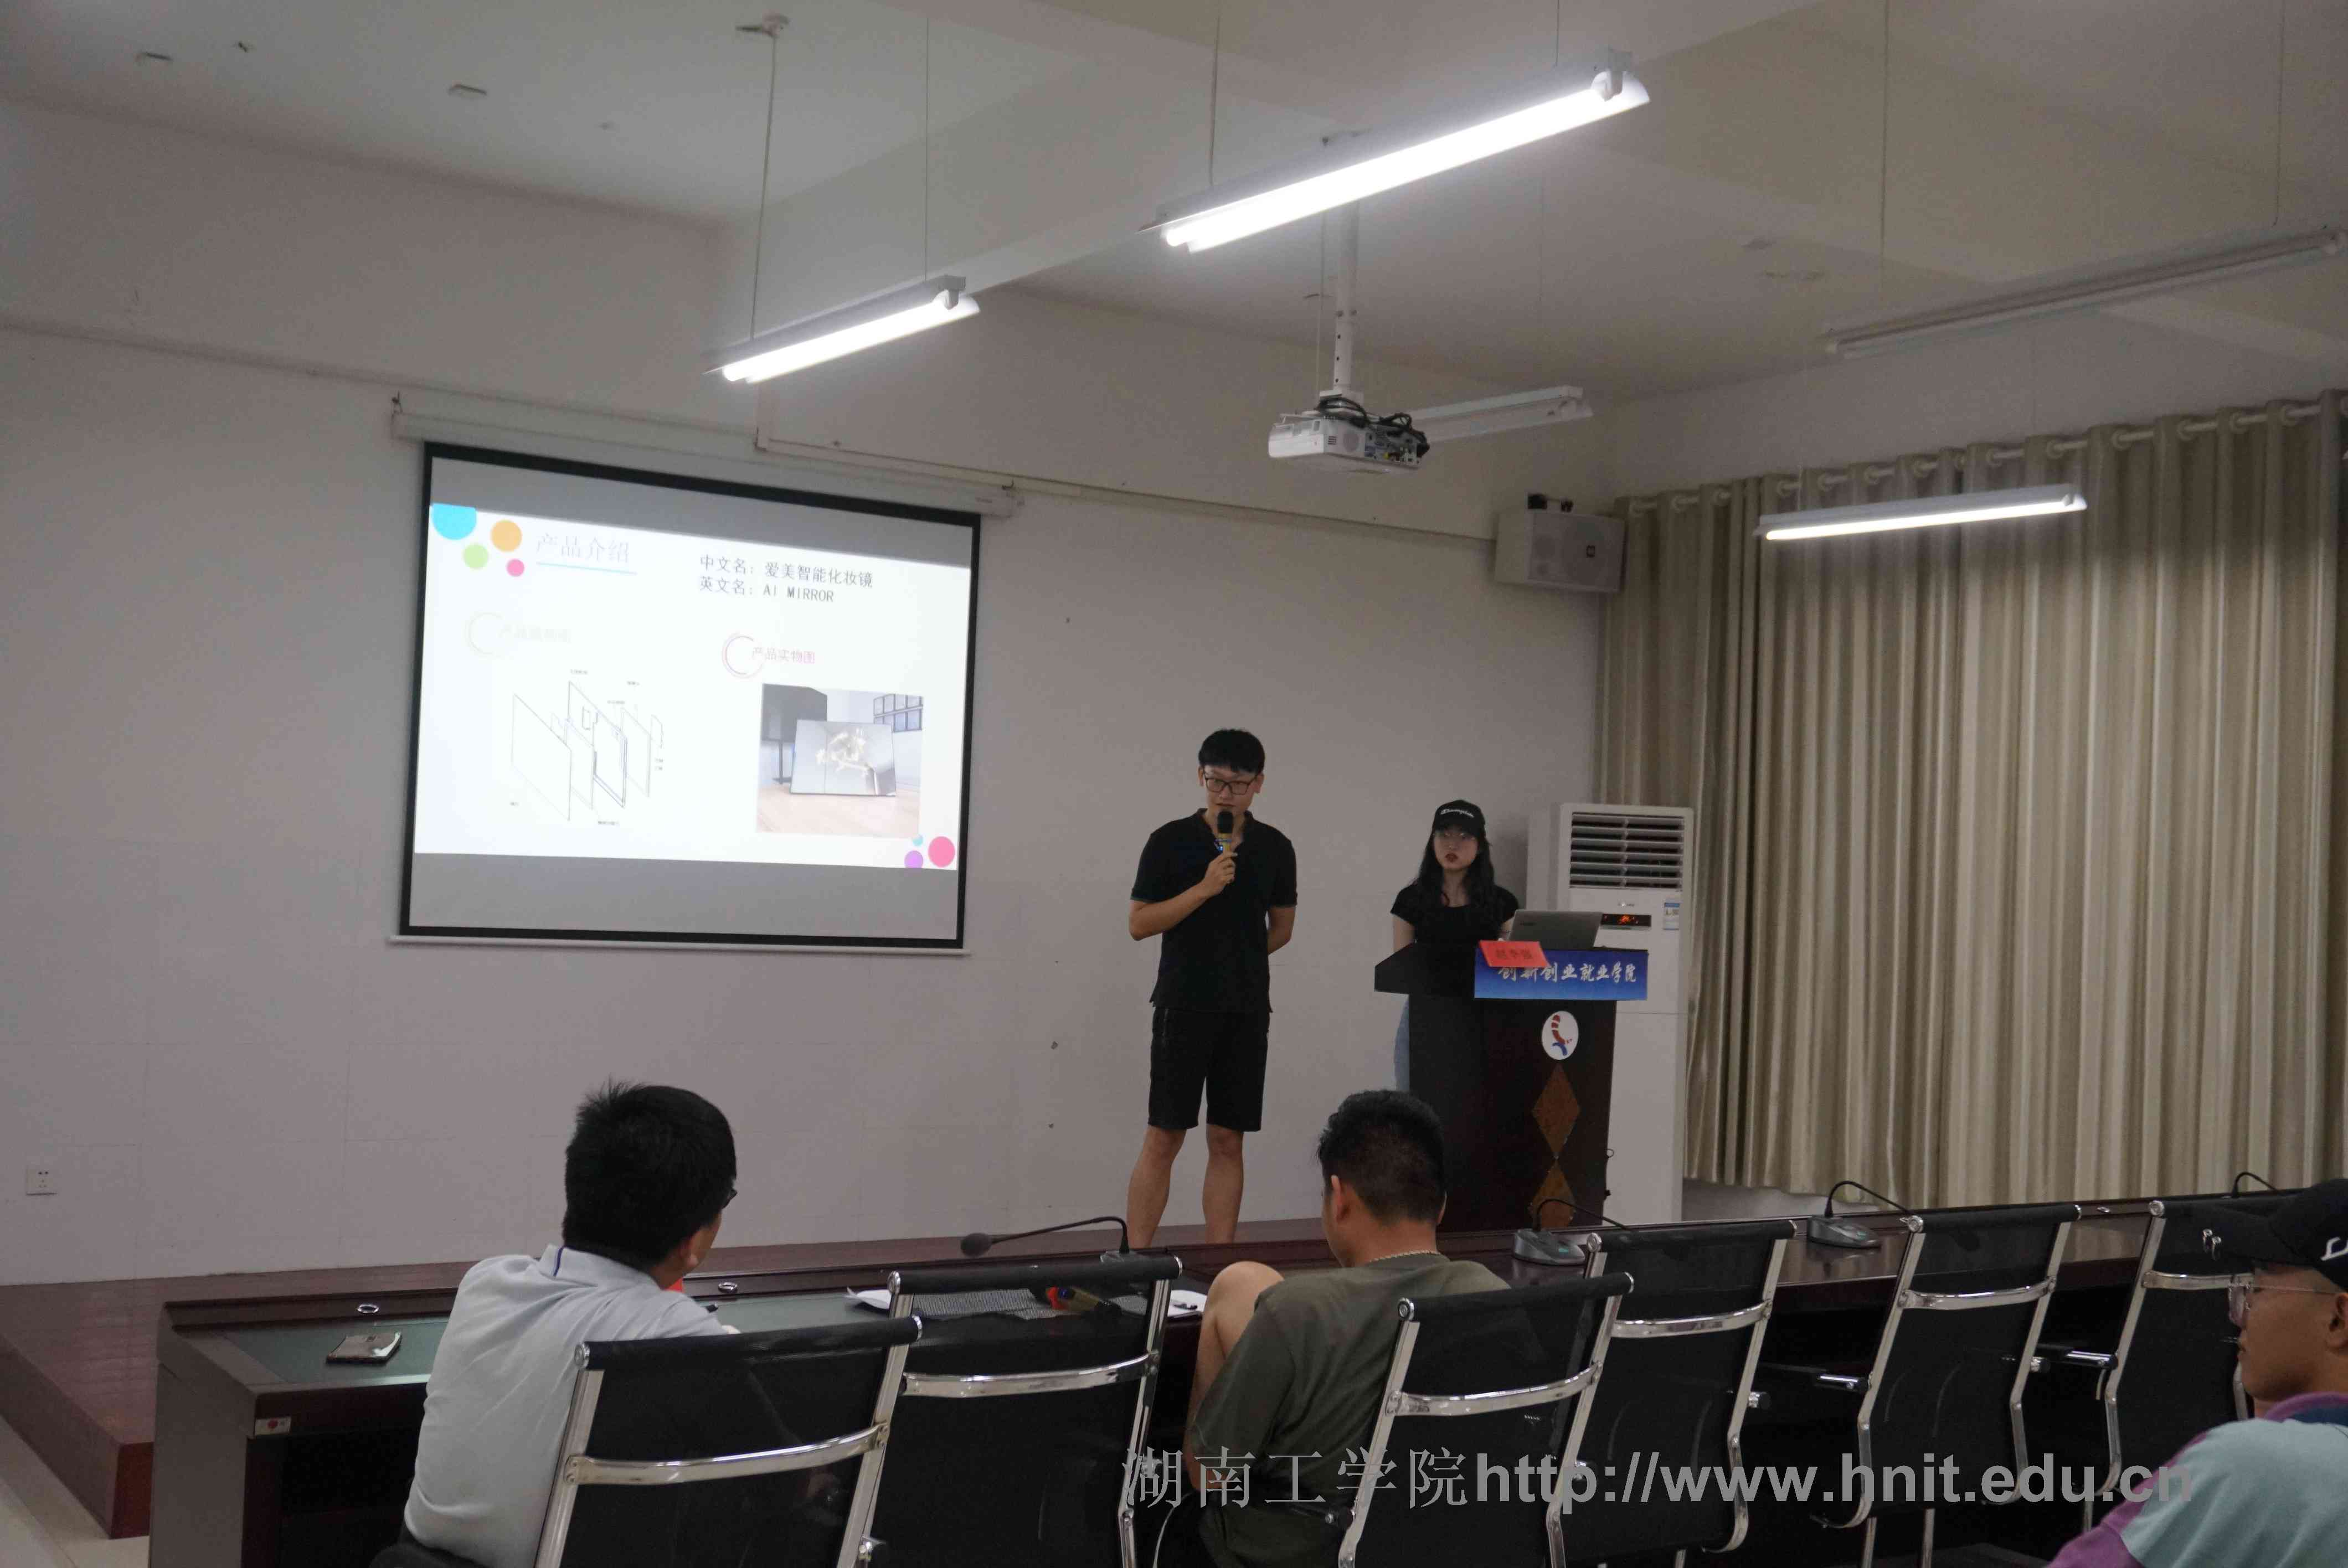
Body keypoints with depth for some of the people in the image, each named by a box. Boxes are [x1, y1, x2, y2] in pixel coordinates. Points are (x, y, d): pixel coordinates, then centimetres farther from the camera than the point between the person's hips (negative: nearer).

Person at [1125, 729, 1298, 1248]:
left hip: (1247, 1010, 3)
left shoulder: (1275, 848, 6)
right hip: (1184, 1005, -3)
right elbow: (1139, 923, -7)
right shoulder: (1171, 841, -3)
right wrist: (1204, 889, -16)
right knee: (1163, 1138, -4)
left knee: (1228, 1141, 6)